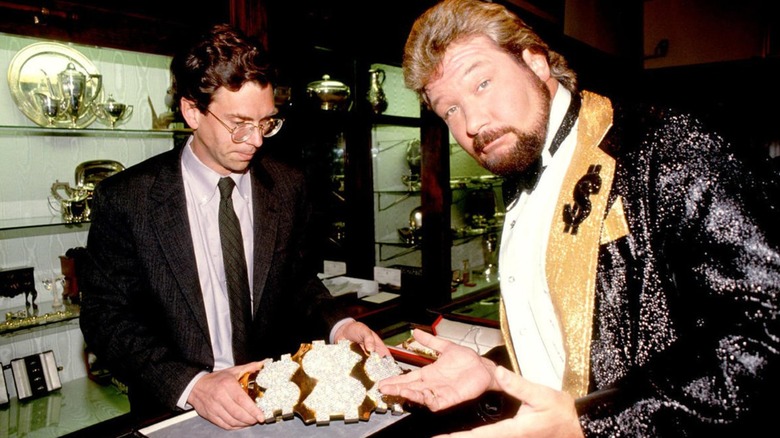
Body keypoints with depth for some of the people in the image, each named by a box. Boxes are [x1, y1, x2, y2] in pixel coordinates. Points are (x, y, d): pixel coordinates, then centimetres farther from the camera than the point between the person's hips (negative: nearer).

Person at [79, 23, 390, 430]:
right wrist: (191, 384, -19)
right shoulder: (125, 198, -6)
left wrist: (338, 326, -9)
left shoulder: (287, 185, 1)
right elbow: (105, 317, -5)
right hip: (175, 411, 0)